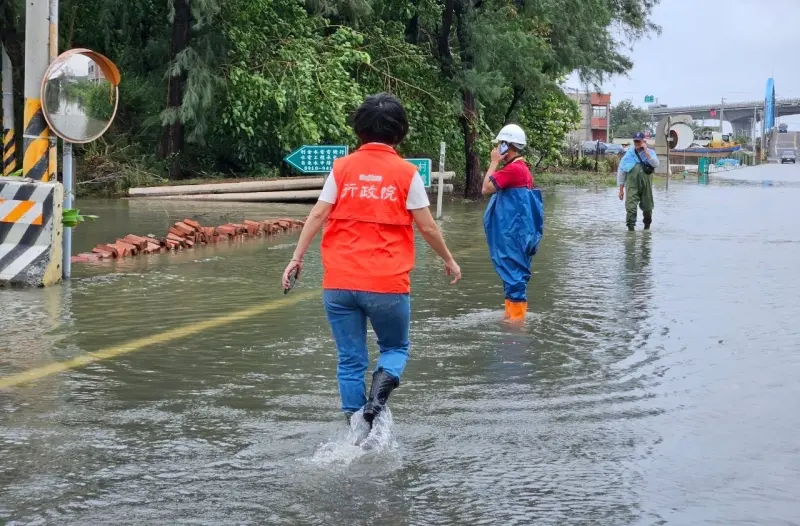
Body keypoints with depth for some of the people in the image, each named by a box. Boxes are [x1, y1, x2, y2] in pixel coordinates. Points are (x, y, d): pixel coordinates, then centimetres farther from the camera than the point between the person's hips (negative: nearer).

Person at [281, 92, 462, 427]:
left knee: (350, 362, 11)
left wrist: (297, 258, 7)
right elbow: (427, 227, 1)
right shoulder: (407, 173, -2)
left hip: (339, 283, 2)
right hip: (387, 285, -2)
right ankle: (378, 392, -10)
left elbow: (317, 215, -1)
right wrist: (449, 260, 16)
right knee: (396, 348, 19)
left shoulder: (342, 167, 3)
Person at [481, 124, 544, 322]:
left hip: (513, 233, -10)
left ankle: (516, 317, -2)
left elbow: (487, 188, -18)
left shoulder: (513, 169, -18)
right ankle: (512, 314, 23)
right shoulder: (521, 167, 15)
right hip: (513, 232, 10)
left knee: (513, 274, -6)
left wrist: (494, 162, -11)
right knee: (514, 274, 15)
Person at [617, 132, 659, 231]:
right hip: (632, 186, -1)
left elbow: (656, 164, -17)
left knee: (647, 207, 15)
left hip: (646, 186, 1)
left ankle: (647, 224, 38)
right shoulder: (629, 154, 1)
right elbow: (621, 172, 3)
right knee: (631, 206, -13)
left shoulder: (650, 152, 2)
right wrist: (621, 189, 1)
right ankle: (630, 226, -9)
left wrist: (646, 152, -18)